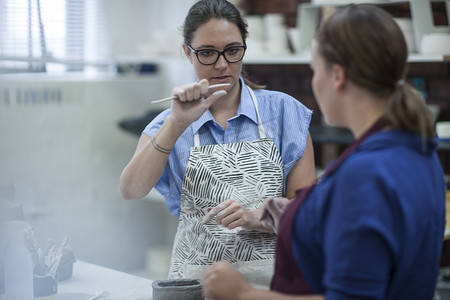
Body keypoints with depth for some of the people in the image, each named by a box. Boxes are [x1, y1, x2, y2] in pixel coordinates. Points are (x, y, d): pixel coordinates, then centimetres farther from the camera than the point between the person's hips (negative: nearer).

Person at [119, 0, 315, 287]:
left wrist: (255, 218, -13)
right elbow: (131, 189, -8)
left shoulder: (284, 111, 5)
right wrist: (176, 124, -16)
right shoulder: (169, 124, 9)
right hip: (195, 280, -1)